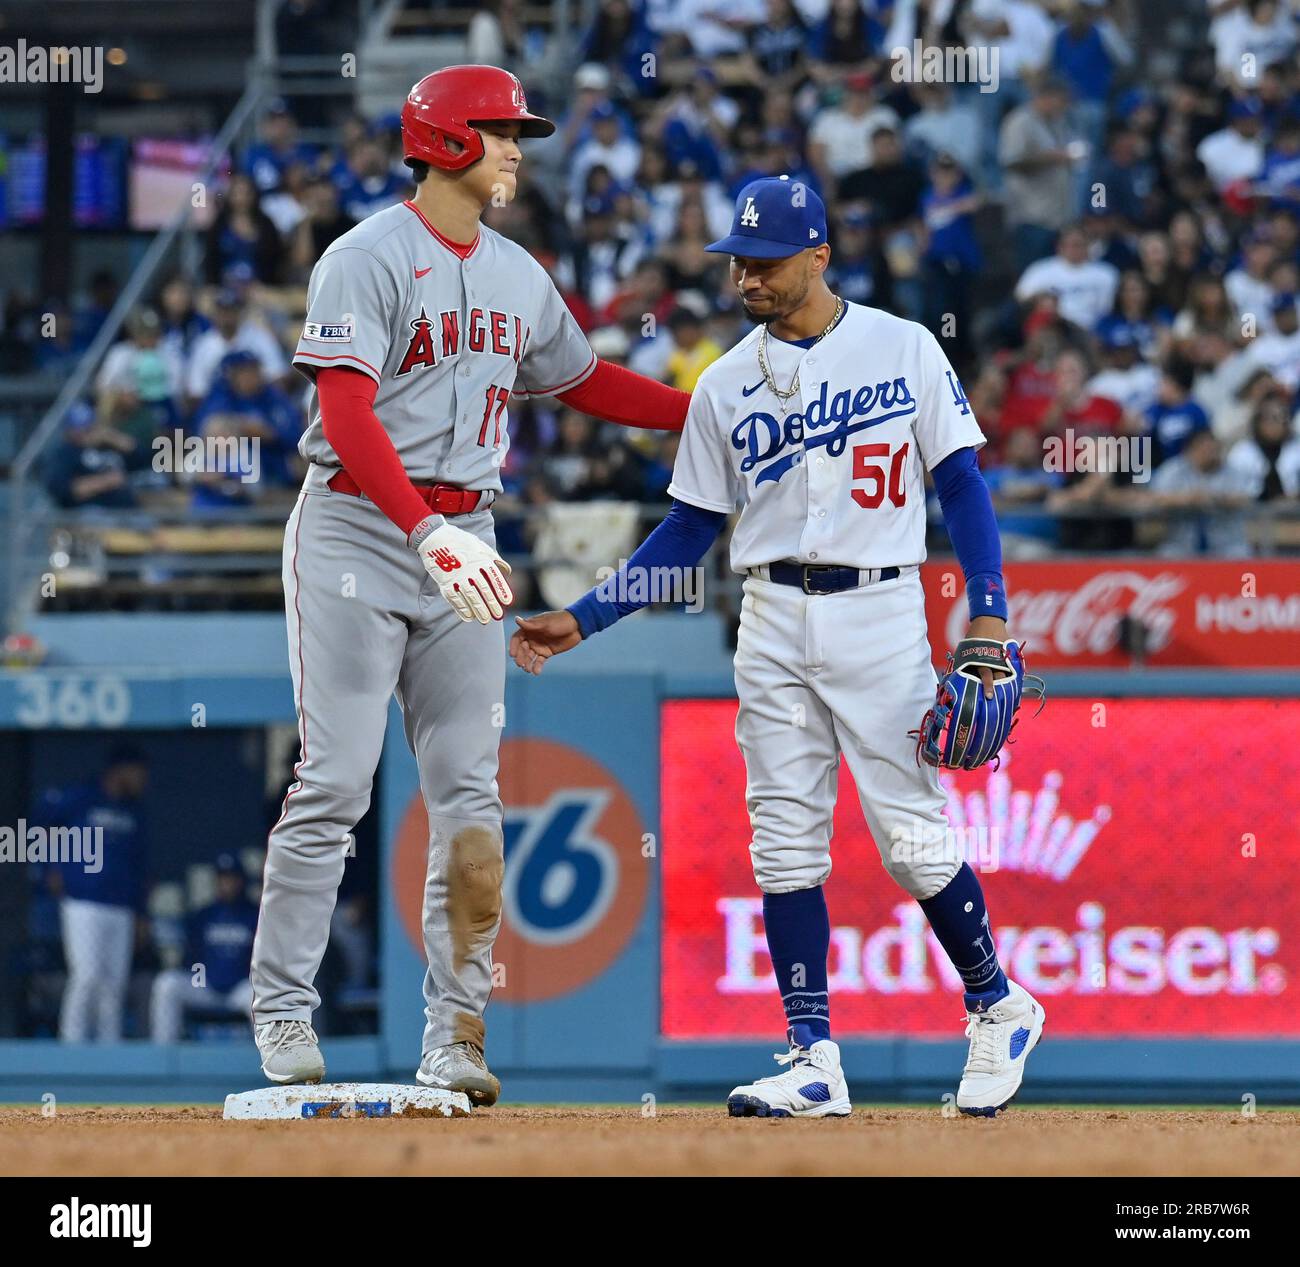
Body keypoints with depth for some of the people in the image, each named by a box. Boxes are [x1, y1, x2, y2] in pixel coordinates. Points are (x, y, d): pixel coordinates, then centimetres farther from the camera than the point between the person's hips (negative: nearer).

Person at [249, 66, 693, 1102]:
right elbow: (345, 416, -20)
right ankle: (284, 1016, -1)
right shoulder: (369, 259, -10)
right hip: (359, 530, -6)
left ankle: (457, 1035, 3)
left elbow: (583, 381, 27)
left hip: (463, 539, 6)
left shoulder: (518, 276, 13)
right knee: (335, 783, -8)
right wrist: (428, 534, -31)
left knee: (469, 792, 1)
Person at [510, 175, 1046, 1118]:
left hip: (881, 613, -4)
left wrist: (990, 613, -10)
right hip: (774, 620, 4)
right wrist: (582, 620, 4)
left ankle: (999, 1005, 15)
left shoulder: (905, 350, 0)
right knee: (786, 844, -1)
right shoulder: (726, 385, 9)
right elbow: (690, 531, 12)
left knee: (912, 836, -6)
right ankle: (815, 1059, 1)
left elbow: (961, 479, 0)